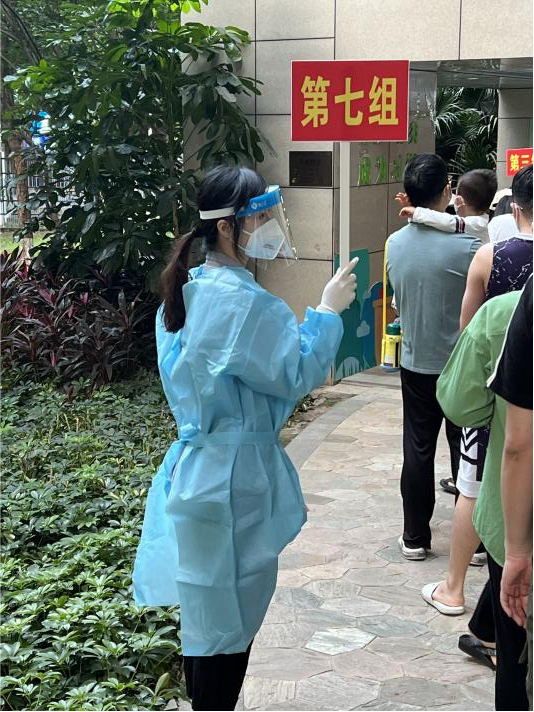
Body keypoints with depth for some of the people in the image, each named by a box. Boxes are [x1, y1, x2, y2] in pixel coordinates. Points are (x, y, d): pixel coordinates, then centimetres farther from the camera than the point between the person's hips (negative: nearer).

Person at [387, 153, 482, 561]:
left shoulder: (395, 244, -4)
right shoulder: (466, 245, -20)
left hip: (415, 363, 4)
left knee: (418, 449, 11)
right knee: (467, 450, 8)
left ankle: (415, 537, 17)